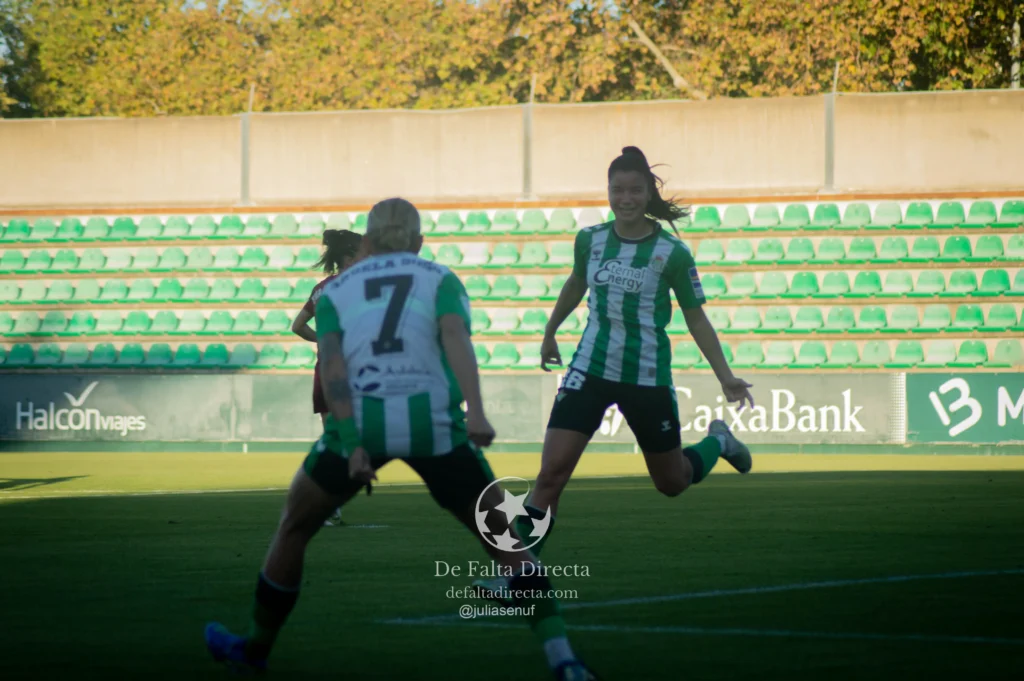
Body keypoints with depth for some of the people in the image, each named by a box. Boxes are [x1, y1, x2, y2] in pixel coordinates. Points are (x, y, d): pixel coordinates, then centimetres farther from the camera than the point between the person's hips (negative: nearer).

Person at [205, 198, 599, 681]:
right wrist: (475, 410, -17)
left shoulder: (335, 291, 21)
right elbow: (455, 336, -4)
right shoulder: (440, 279, 18)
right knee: (503, 539, 10)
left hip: (360, 420, 0)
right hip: (431, 419, 0)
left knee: (294, 528, 24)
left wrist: (352, 444, -8)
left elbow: (331, 367, 2)